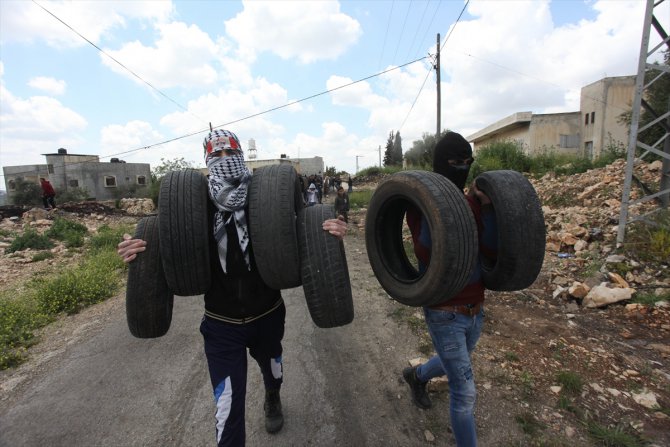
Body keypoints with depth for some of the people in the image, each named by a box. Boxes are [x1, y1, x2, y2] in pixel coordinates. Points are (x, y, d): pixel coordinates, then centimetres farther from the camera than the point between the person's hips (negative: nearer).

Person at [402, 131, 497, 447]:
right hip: (445, 314, -6)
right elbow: (425, 255, -25)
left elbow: (491, 252, -8)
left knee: (454, 365, 29)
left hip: (475, 309, 6)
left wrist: (487, 207, -16)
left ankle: (416, 375, 59)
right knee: (464, 392, 2)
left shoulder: (474, 203, 1)